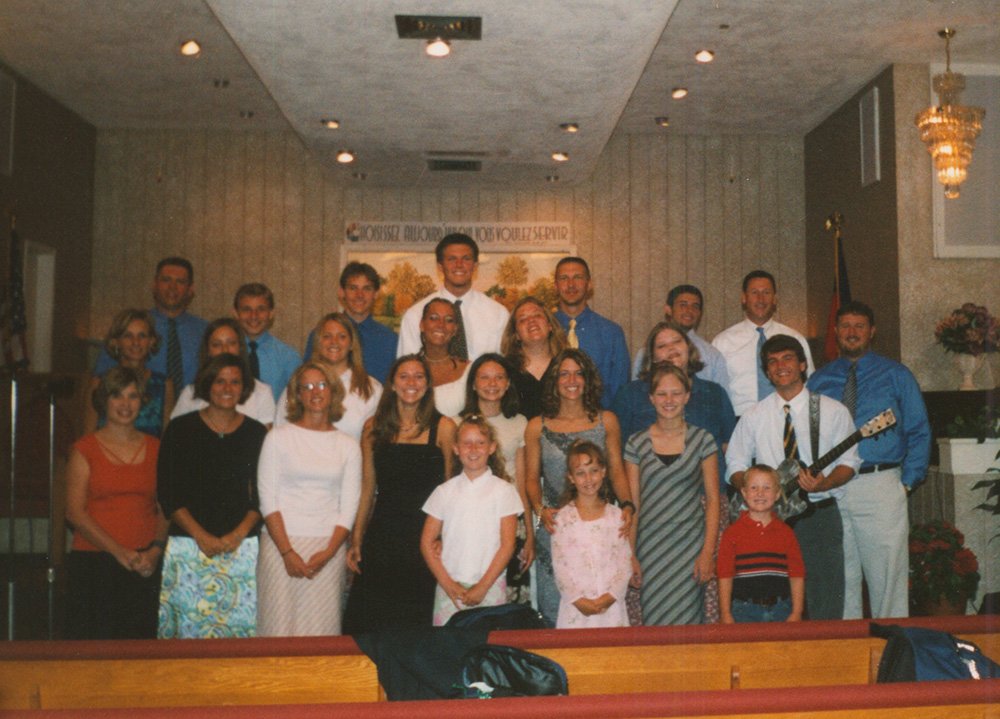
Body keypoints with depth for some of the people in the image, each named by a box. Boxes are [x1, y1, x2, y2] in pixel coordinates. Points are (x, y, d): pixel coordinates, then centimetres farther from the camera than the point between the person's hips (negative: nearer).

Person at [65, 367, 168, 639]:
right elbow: (75, 512, -3)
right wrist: (119, 552, -11)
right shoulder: (85, 448, 4)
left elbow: (166, 509, 9)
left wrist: (156, 550, -8)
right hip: (93, 563, -2)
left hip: (145, 566, 2)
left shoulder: (155, 448, 12)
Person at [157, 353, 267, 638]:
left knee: (239, 624, -1)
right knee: (187, 627, -2)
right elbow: (167, 493, 0)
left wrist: (239, 533, -7)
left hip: (241, 546, 1)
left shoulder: (256, 433, 8)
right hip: (187, 545, -1)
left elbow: (261, 495, 8)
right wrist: (201, 535, -9)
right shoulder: (181, 428, 4)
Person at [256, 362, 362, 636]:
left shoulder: (348, 445, 9)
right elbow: (267, 499, -2)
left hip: (328, 546, 2)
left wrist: (329, 552, -7)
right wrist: (288, 552, -10)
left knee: (321, 626, 1)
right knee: (280, 624, -3)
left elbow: (349, 507, 6)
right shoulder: (279, 437, 3)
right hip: (281, 543, -1)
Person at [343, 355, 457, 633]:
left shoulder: (443, 428, 0)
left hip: (425, 535, -2)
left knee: (415, 622, 5)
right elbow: (367, 488, 9)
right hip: (381, 534, 2)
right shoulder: (374, 428, 6)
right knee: (369, 620, 3)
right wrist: (356, 540, 5)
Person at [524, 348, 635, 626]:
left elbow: (617, 471, 8)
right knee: (554, 610, 1)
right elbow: (531, 478, 7)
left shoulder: (606, 421, 6)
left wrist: (627, 505, -8)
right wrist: (540, 510, -11)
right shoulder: (537, 427, 5)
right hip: (554, 529, 0)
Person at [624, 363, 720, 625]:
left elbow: (713, 499, 2)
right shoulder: (637, 443, 4)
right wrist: (629, 556, 1)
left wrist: (708, 551, -6)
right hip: (650, 544, 1)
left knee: (686, 618, 0)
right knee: (654, 618, 3)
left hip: (690, 544, -1)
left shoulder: (702, 440, 3)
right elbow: (632, 502, 5)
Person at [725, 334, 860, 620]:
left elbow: (849, 461, 4)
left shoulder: (833, 411, 5)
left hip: (820, 514, -1)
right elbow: (736, 466, 9)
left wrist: (824, 483, -16)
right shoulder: (754, 417, 7)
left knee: (826, 611, 0)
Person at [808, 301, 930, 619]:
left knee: (887, 578, -1)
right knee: (840, 580, 7)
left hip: (881, 488, -2)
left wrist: (907, 481, -4)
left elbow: (919, 433, 6)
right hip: (829, 490, 2)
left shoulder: (896, 375, 9)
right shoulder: (818, 381, 13)